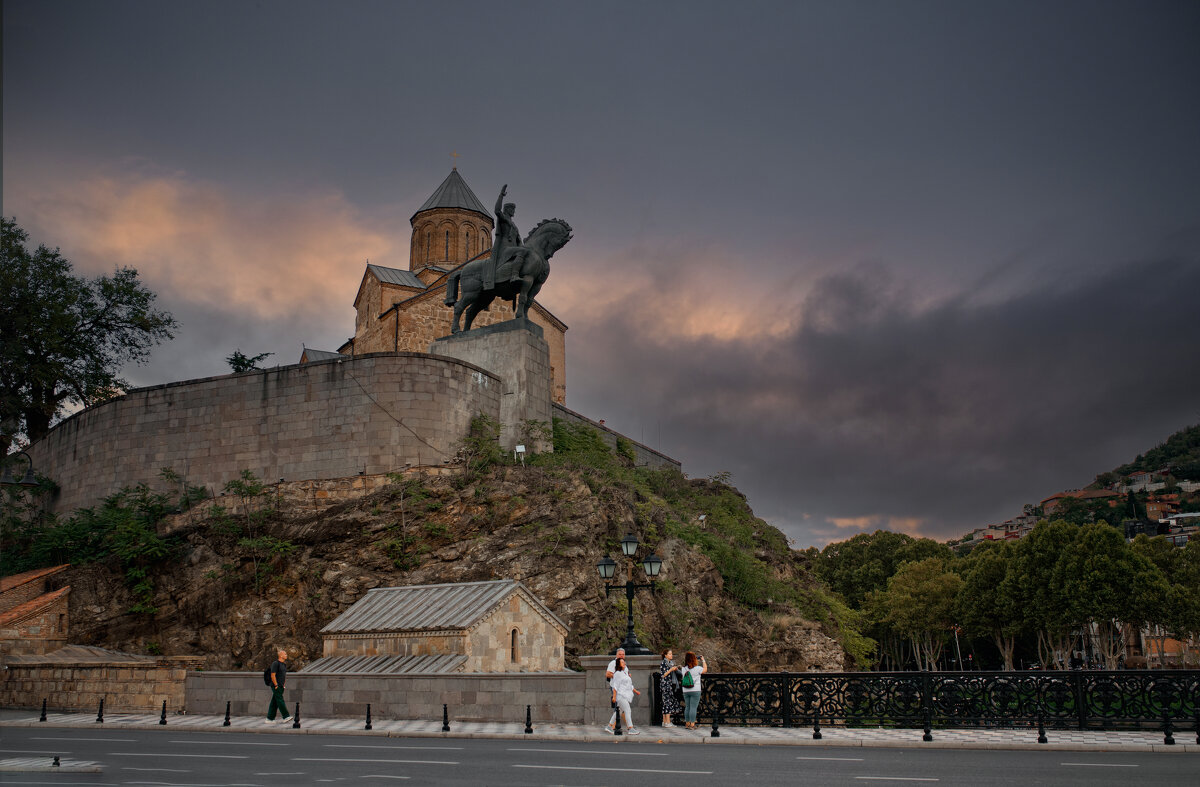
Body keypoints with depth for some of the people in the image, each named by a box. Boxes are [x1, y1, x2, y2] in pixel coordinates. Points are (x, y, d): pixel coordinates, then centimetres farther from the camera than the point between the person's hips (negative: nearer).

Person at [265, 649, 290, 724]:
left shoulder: (284, 664, 16)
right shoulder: (276, 663, -11)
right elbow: (273, 675, -16)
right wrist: (276, 685, -18)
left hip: (281, 686, 9)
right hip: (276, 686, -9)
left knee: (274, 703, 8)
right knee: (280, 701, -10)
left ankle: (270, 719, 10)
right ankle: (286, 717, -13)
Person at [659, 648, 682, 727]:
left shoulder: (671, 663, 15)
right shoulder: (663, 663, -9)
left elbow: (675, 673, 23)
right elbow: (662, 675, -15)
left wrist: (676, 669, 4)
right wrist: (671, 669, -17)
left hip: (671, 684, 8)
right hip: (665, 685, -8)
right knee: (668, 702, -10)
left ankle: (664, 721, 11)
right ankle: (668, 722, -10)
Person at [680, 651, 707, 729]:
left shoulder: (683, 669, 0)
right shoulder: (697, 668, -12)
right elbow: (705, 669, 4)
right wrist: (703, 660, 18)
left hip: (685, 691, 5)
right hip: (695, 691, -5)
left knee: (687, 707, 13)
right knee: (693, 708, -3)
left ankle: (687, 724, 19)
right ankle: (692, 725, -4)